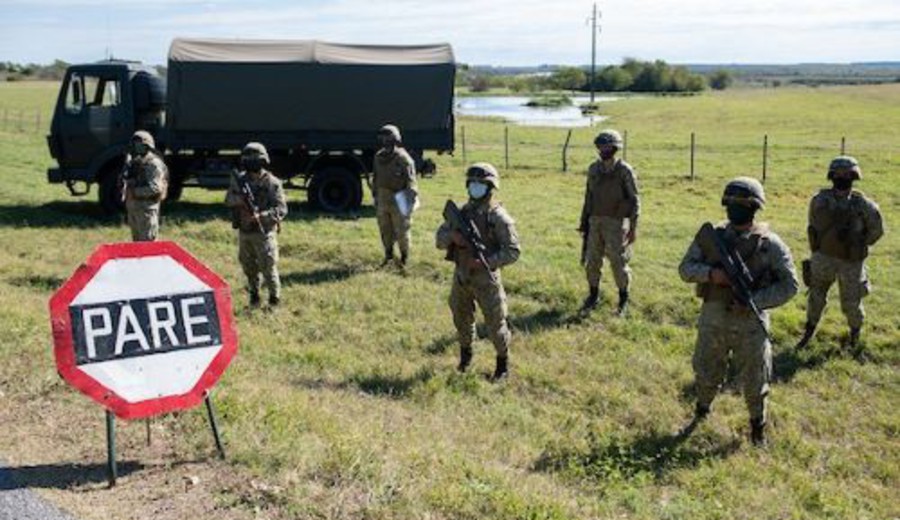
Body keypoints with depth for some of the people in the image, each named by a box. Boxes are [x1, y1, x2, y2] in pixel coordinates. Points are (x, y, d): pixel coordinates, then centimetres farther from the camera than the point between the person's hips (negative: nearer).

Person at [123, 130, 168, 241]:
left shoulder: (154, 164, -14)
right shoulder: (135, 162, 14)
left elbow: (154, 188, -22)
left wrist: (135, 191, -21)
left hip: (146, 208, -9)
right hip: (133, 206, 9)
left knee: (147, 242, -7)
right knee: (137, 240, 16)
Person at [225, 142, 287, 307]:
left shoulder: (272, 183, -8)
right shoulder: (240, 180, 5)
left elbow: (282, 209, -12)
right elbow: (228, 201, -4)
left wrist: (261, 216, -27)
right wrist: (240, 199, -26)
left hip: (264, 232, -4)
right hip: (244, 232, 5)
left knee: (268, 267, -4)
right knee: (249, 267, 13)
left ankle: (275, 298, 10)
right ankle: (254, 294, 29)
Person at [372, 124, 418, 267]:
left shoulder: (403, 158, -12)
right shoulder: (378, 157, 9)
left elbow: (411, 182, -14)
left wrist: (411, 199, -20)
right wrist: (375, 196, 20)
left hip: (399, 201, -6)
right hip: (382, 200, 6)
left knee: (402, 231, 1)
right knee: (385, 230, 14)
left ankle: (404, 257, 16)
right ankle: (388, 255, 30)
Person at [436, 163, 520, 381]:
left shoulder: (499, 217, -13)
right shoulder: (461, 212, 4)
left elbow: (513, 252, -15)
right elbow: (439, 239, 5)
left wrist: (485, 261, -25)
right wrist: (452, 236, -17)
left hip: (486, 278, -5)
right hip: (461, 275, 5)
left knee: (495, 323, 3)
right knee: (462, 318, 19)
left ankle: (503, 363, 22)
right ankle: (465, 352, 42)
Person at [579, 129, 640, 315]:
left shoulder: (625, 171, -9)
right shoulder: (593, 169, 7)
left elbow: (634, 200, -7)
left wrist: (633, 227, -10)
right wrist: (584, 222, 12)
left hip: (616, 223, -5)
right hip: (595, 222, 5)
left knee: (618, 262, 0)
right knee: (591, 260, 8)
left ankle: (623, 300, 16)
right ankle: (593, 296, 24)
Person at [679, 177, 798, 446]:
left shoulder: (770, 244, -6)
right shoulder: (711, 236, 1)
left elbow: (789, 285, -7)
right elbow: (685, 268, 1)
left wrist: (755, 300, -19)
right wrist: (710, 273, -19)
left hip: (750, 323, -2)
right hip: (713, 319, 2)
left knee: (754, 380, 10)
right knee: (707, 374, 16)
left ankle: (757, 424, 33)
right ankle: (702, 409, 44)